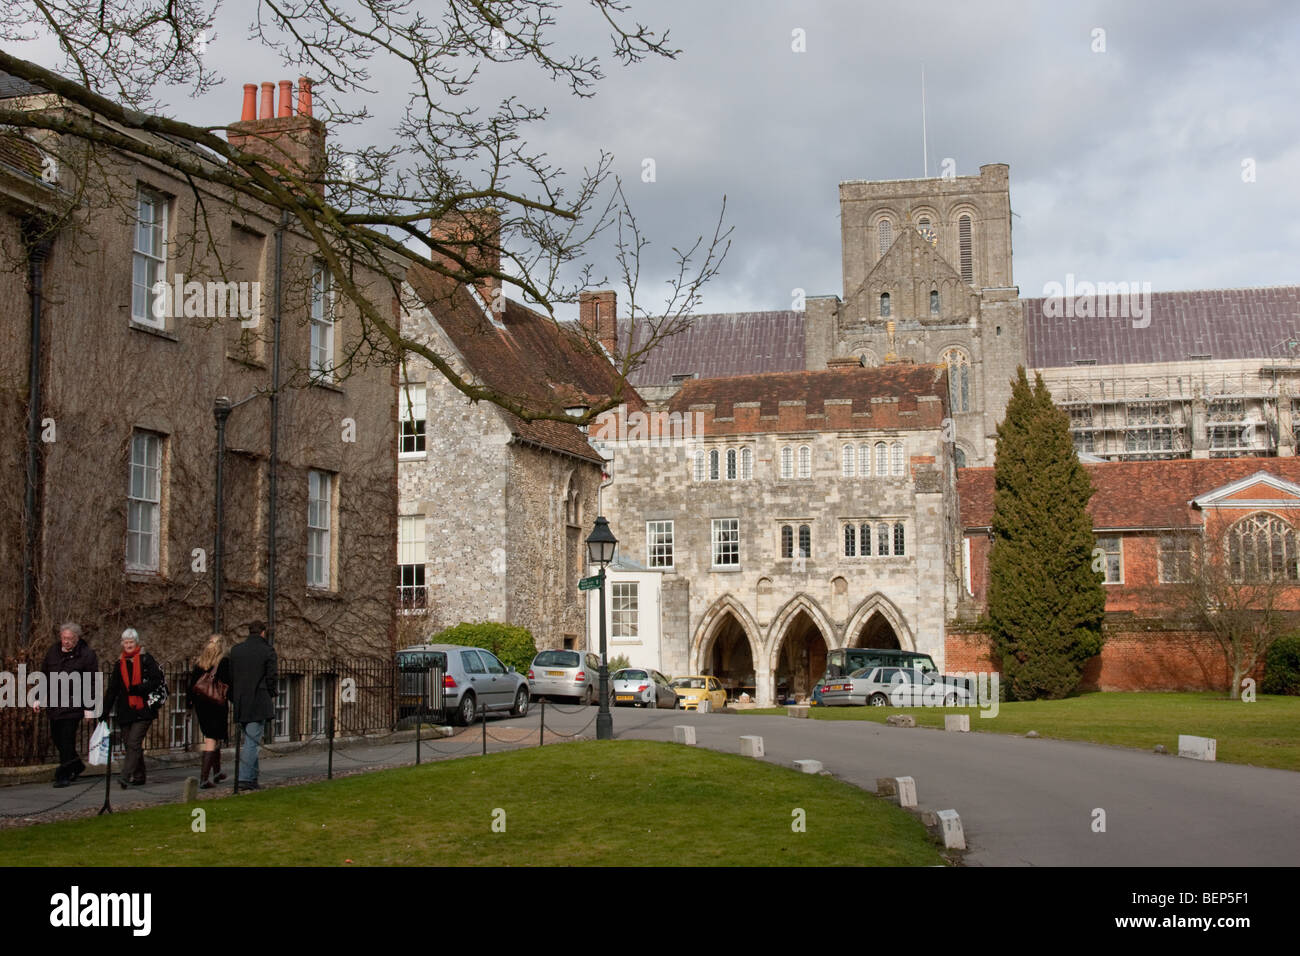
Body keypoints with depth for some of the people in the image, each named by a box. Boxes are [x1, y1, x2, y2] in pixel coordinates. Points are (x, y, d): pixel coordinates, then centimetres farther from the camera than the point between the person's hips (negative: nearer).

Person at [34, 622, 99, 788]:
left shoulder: (87, 655, -9)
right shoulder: (53, 651, 9)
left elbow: (91, 683, -9)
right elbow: (45, 677, 18)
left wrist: (89, 708, -12)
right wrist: (39, 698, 13)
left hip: (73, 704, -7)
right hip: (54, 703, 7)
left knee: (67, 738, -8)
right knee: (56, 737, 13)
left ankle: (64, 775, 0)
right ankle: (77, 765, 31)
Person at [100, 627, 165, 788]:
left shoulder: (146, 660, 1)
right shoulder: (120, 664, 16)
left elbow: (158, 680, -5)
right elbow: (112, 689, 20)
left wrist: (139, 689, -17)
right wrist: (105, 712, 16)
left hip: (143, 710, -5)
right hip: (125, 711, 6)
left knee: (134, 743, -14)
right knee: (129, 744, 7)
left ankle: (125, 777, -22)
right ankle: (138, 777, 18)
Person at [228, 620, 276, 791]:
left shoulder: (236, 650, 9)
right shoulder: (268, 650, -5)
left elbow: (230, 676, 11)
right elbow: (271, 677, -7)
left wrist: (233, 699, 16)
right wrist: (272, 696, 6)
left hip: (240, 703, 5)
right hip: (259, 703, -5)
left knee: (250, 740, 16)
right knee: (252, 741, -5)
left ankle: (252, 777, 17)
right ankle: (244, 778, -10)